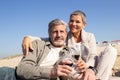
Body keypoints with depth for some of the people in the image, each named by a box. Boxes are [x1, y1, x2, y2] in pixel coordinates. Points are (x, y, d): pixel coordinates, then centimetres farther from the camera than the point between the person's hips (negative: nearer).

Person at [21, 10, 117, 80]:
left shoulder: (90, 36, 3)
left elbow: (93, 56, -8)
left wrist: (87, 65, -32)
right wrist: (28, 38, -32)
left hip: (91, 67, 2)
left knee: (111, 50, -21)